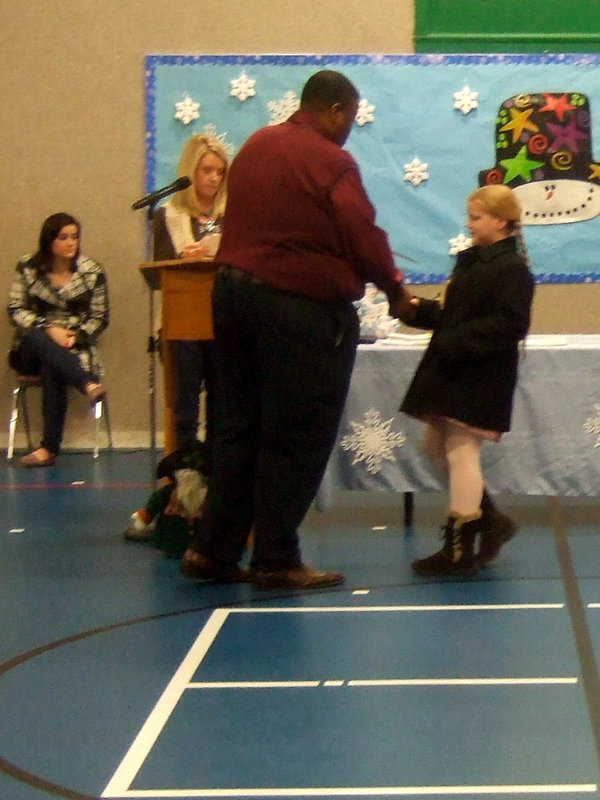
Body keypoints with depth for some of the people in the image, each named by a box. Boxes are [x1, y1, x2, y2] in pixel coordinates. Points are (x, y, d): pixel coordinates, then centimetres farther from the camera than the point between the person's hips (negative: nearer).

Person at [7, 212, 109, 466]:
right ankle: (89, 386, -56)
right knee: (40, 340, -38)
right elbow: (16, 310, -1)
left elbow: (99, 318, 5)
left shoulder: (92, 271, 4)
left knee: (51, 369, -36)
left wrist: (76, 335, -14)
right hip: (32, 349, 0)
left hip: (75, 349, 0)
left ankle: (49, 447, -39)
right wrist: (48, 329, -17)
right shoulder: (28, 268, 4)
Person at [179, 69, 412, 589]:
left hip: (233, 289, 8)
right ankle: (276, 561, 5)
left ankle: (212, 550, 15)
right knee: (296, 439, 1)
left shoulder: (256, 146, 11)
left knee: (239, 428, 14)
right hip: (302, 306, -8)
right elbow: (363, 236, -13)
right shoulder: (332, 163, -13)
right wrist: (395, 289, 1)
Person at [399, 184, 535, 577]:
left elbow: (510, 324, -23)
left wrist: (457, 341, -26)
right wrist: (420, 309, 3)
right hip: (451, 373, 10)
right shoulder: (470, 261, 15)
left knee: (461, 455, -6)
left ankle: (459, 551, 2)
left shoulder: (512, 269, -14)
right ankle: (492, 521, 25)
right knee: (436, 448, 15)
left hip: (479, 380, -10)